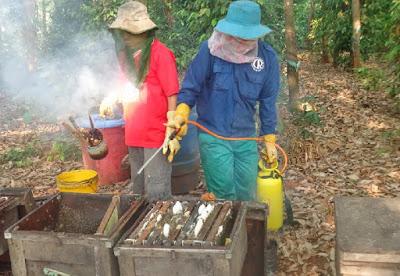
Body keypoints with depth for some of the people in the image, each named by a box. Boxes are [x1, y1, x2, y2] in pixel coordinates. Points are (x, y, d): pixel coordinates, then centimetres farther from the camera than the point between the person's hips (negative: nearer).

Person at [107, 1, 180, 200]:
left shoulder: (160, 53, -13)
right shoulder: (127, 54, 8)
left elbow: (172, 95, -14)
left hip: (156, 135, -7)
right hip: (133, 135, 7)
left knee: (157, 193, 0)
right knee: (139, 189, 19)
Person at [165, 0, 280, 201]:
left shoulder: (267, 57, -4)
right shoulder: (211, 50, -13)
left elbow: (268, 102, 5)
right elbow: (191, 87, -6)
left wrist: (269, 140, 9)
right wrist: (181, 115, -23)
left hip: (246, 139, 3)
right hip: (213, 137, -3)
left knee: (247, 195, 14)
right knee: (224, 195, 0)